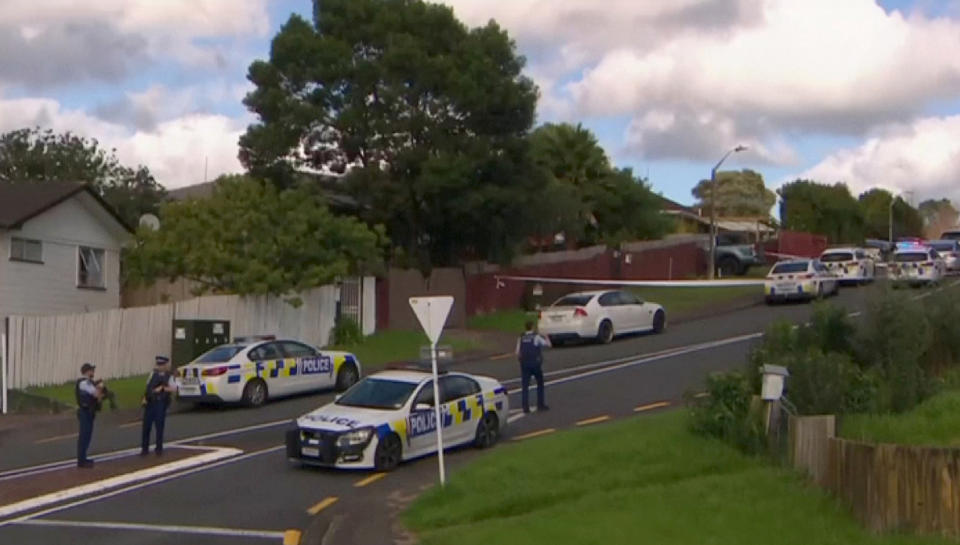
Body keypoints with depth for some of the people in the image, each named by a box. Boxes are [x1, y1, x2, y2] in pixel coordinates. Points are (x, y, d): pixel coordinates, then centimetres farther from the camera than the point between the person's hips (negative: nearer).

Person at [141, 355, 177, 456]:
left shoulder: (169, 376, 3)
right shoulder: (153, 373, 14)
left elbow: (174, 388, -10)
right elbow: (148, 385, 15)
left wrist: (162, 388, -18)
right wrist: (144, 398, 4)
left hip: (160, 403, -3)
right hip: (149, 402, 3)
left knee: (159, 426, -1)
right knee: (146, 426, 2)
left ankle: (159, 449, 10)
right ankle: (144, 449, 10)